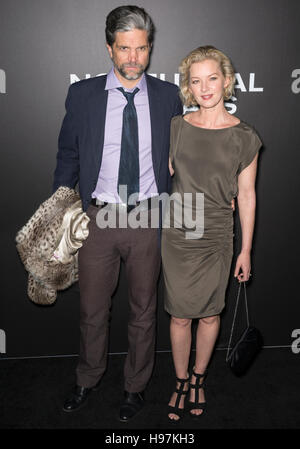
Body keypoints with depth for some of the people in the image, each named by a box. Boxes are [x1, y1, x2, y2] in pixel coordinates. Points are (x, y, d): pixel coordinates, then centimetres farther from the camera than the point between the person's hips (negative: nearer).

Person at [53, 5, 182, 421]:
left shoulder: (168, 96, 0)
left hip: (148, 219, 1)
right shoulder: (82, 95, -1)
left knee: (144, 309, 15)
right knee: (92, 309, 15)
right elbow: (68, 157, 5)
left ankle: (135, 386, 38)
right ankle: (88, 379, 41)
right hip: (98, 217, 0)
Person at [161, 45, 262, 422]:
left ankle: (198, 378, 36)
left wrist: (245, 250, 2)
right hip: (177, 236, 1)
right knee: (179, 316, 9)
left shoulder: (244, 137, -4)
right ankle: (181, 382, 31)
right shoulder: (176, 127, 0)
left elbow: (246, 195, 1)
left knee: (209, 314, 12)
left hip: (216, 238, 0)